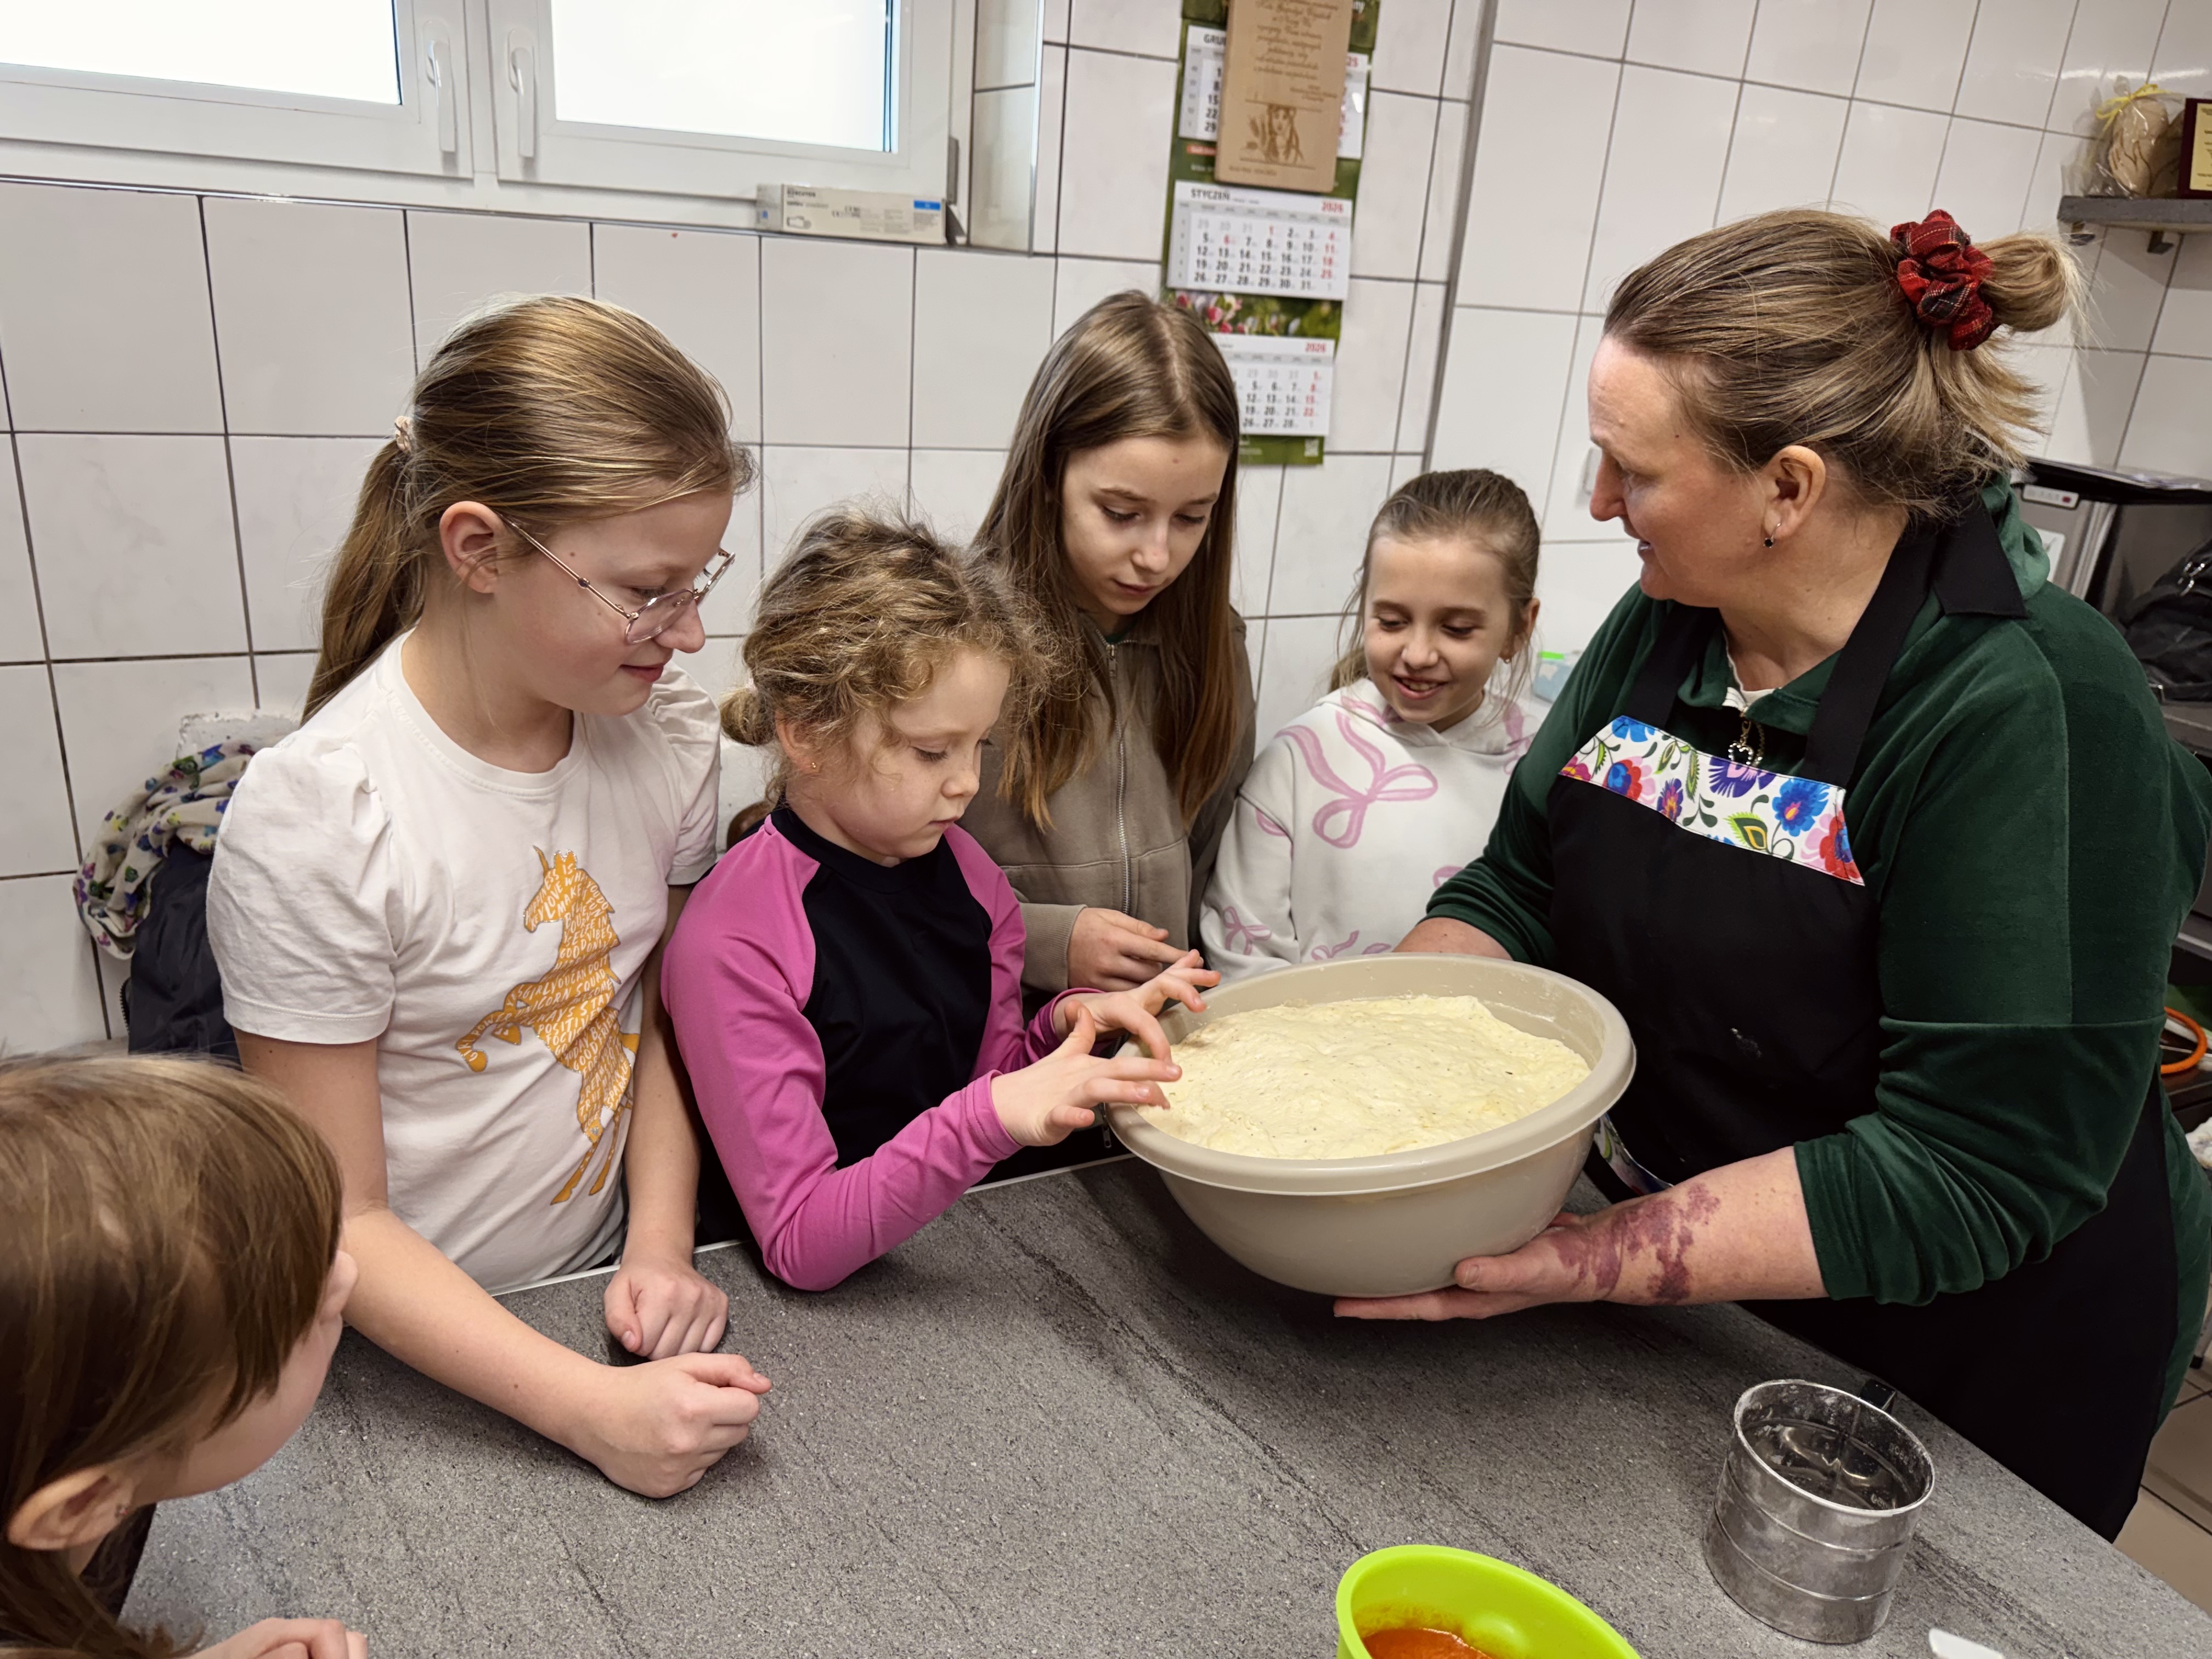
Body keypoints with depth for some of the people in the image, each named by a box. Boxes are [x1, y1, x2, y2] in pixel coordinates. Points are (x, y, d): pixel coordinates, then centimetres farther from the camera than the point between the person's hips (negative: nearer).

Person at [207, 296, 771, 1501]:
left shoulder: (668, 732, -8)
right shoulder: (316, 817, -23)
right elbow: (340, 1224, -17)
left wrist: (662, 1244, -8)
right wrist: (593, 1411, -23)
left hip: (599, 1291, 3)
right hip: (401, 1355, -2)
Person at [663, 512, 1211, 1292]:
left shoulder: (962, 867, 0)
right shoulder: (732, 943, -19)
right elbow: (801, 1244, -20)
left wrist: (1068, 1026, -11)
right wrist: (990, 1114, -32)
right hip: (836, 1299, -4)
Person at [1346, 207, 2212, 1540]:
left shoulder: (2030, 710, -28)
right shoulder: (1668, 623, -7)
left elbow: (1969, 1172, -30)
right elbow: (1519, 891, -4)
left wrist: (1575, 1264, -34)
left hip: (1960, 1367, -5)